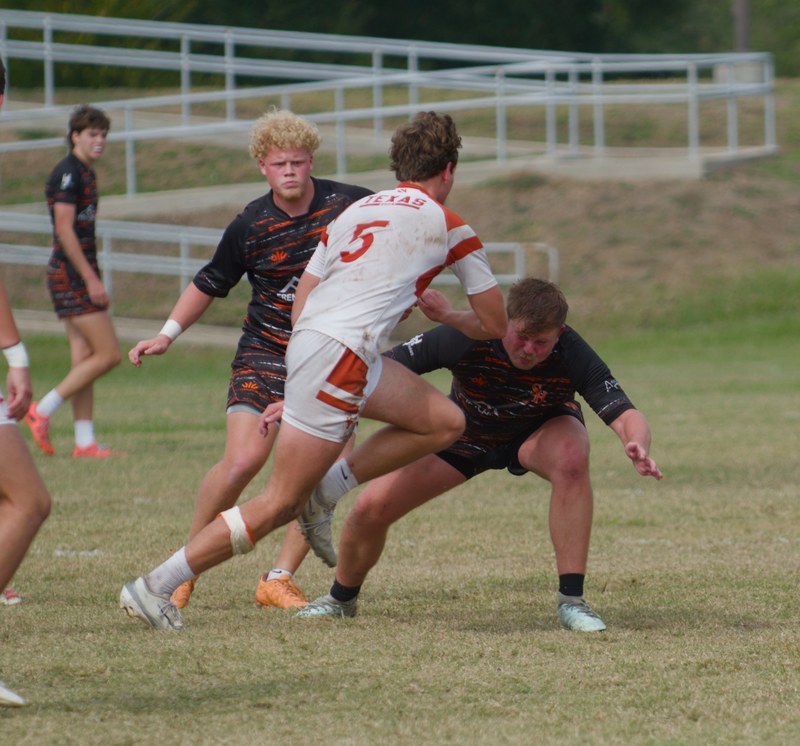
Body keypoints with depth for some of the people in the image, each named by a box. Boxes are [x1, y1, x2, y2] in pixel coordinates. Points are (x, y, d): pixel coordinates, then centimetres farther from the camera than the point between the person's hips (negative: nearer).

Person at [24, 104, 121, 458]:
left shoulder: (85, 174, 17)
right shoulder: (67, 173, -13)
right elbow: (64, 230, -19)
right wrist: (92, 280, -19)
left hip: (80, 274, 10)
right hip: (71, 273, -10)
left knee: (84, 358, 7)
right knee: (108, 354, -10)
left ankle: (84, 442, 8)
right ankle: (42, 412, -6)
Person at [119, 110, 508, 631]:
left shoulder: (357, 210, 21)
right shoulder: (447, 226, 5)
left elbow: (301, 303, 20)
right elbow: (495, 324, 13)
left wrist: (294, 390, 26)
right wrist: (448, 318, 35)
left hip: (308, 339, 8)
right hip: (340, 357, -8)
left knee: (446, 422, 15)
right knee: (281, 504, -4)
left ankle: (324, 490, 8)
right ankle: (156, 586, -4)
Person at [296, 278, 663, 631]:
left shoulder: (572, 355, -35)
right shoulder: (464, 338, -35)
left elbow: (626, 415, -38)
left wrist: (637, 446, -63)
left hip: (542, 429, -1)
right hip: (466, 436, 1)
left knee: (571, 458, -38)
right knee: (371, 509, -7)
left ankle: (572, 600, -27)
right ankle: (341, 598, 28)